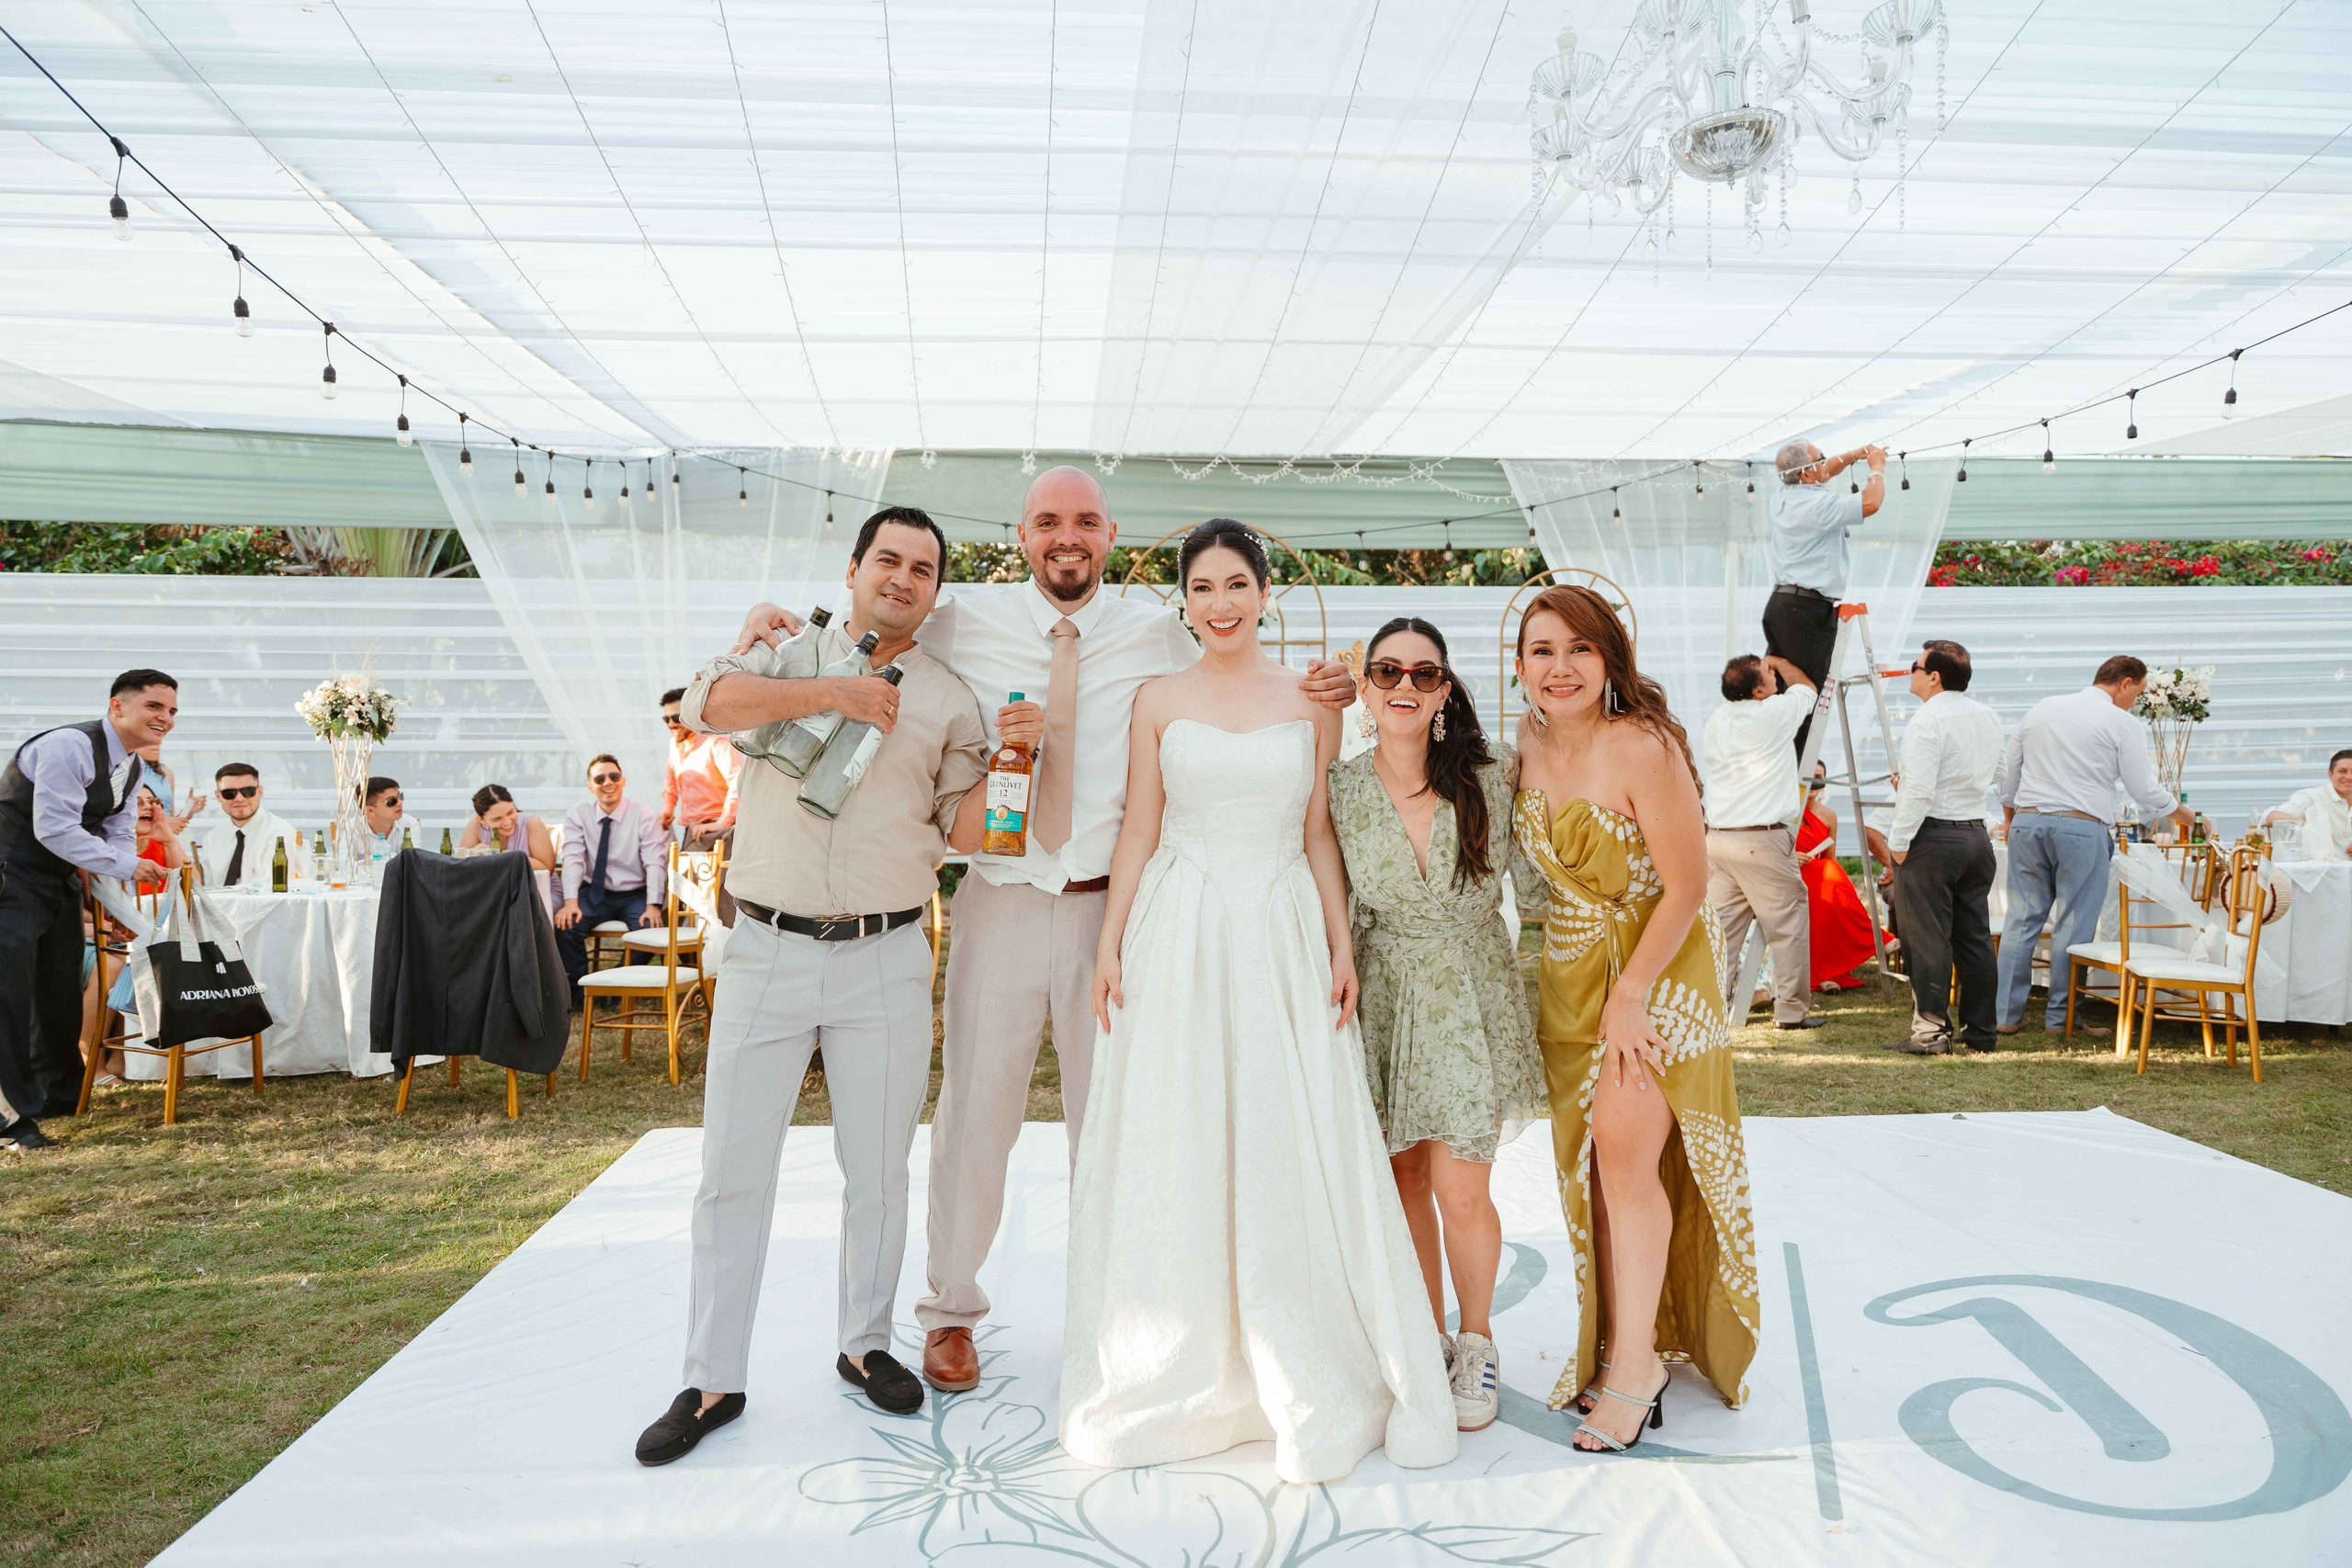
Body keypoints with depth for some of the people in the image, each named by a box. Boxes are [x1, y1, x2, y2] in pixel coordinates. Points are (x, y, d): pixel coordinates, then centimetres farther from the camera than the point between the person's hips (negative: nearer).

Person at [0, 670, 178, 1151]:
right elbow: (54, 829, -27)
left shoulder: (132, 765, 6)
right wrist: (128, 867, -25)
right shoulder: (70, 746, -23)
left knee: (63, 987, 15)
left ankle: (59, 1092, 31)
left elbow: (120, 835, 10)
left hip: (60, 880, 9)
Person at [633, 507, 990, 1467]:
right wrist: (830, 693, -15)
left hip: (886, 962, 1)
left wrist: (1008, 757, -6)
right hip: (768, 952, -1)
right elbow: (705, 703, -11)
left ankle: (864, 1345, 29)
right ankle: (711, 1381, 16)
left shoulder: (948, 702, 10)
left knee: (878, 1171, 9)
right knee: (733, 1171, 3)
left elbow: (963, 833, 9)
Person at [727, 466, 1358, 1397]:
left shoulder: (1156, 634, 3)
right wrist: (775, 617, -7)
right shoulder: (964, 625, 0)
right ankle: (950, 1313, 28)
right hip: (999, 901, -1)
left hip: (1110, 906, 1)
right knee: (974, 1112, 8)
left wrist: (1322, 695, -11)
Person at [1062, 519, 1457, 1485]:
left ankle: (1311, 1384, 17)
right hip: (1178, 938, 0)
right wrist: (1110, 947, 0)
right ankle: (1177, 1376, 21)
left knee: (1293, 1152, 2)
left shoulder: (1311, 701, 6)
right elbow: (1138, 833, 6)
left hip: (1284, 937, 0)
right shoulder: (1159, 702, 6)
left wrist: (1342, 944, 1)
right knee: (1174, 1150, 4)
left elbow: (1320, 834, 7)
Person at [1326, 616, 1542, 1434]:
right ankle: (1430, 1339, 34)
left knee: (1461, 1190, -3)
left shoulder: (1492, 776, -7)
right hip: (1383, 1001, 1)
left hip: (1475, 1000, -1)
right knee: (1405, 1182, 11)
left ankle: (1477, 1344, 24)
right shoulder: (1338, 789, -7)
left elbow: (1534, 882, 6)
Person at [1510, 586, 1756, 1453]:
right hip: (1571, 969, 6)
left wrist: (1629, 994, -18)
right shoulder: (1531, 739, -1)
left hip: (1658, 962, -6)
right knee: (1589, 1160, 7)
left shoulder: (1643, 747, -21)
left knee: (1625, 1149, -10)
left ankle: (1634, 1363, 5)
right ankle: (1618, 1346, 20)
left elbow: (1686, 886, -19)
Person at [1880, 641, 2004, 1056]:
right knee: (1975, 937, 13)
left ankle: (1930, 1033, 1)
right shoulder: (1987, 717, 11)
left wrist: (1898, 842, -14)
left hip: (1933, 836, -8)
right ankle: (1980, 1030, 19)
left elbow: (1919, 789, -22)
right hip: (1977, 833, 8)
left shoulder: (1927, 721, -15)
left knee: (1928, 940, -2)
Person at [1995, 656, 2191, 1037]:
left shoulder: (2041, 709, 14)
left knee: (2023, 919, 7)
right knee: (2073, 925, 3)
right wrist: (2188, 818, 17)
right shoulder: (2122, 723, -1)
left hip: (2027, 820, 5)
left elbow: (2008, 770, 17)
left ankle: (2006, 1014, 8)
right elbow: (2145, 790, 1)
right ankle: (2061, 1016, 7)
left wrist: (2011, 820, 26)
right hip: (2082, 827, -4)